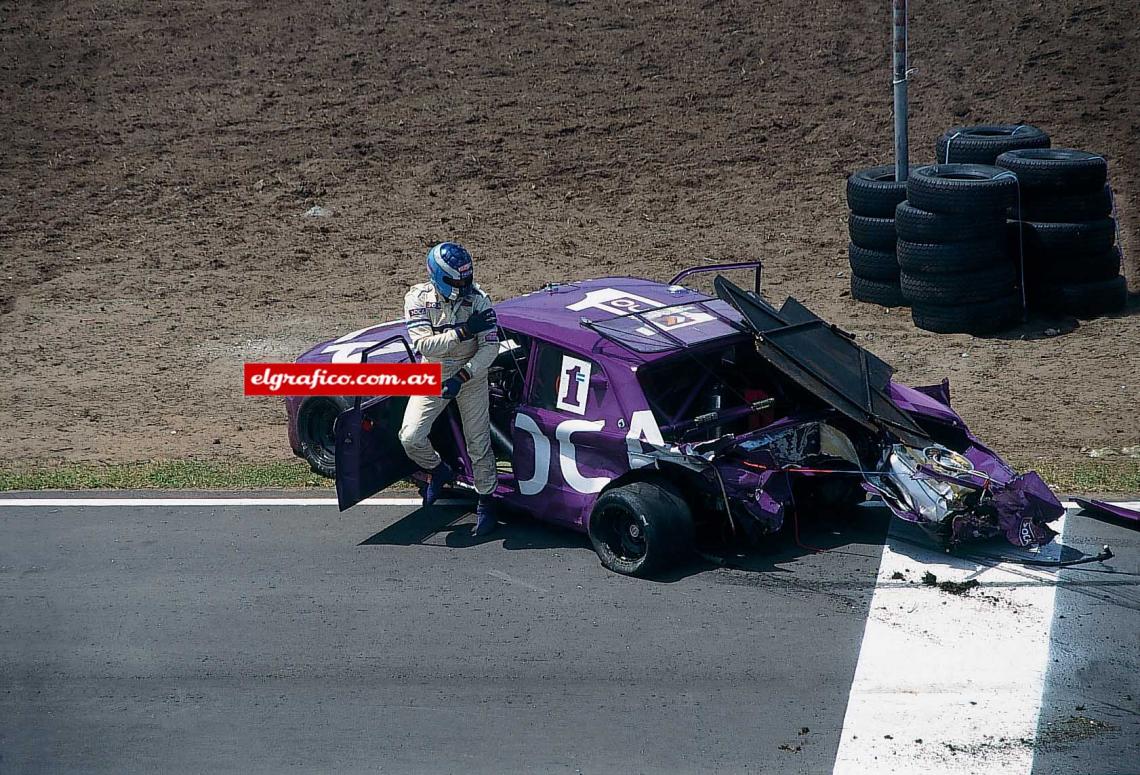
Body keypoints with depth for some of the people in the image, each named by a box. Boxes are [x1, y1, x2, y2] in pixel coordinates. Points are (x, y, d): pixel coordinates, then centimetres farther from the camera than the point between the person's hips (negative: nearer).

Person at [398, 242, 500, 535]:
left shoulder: (477, 299, -15)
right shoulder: (418, 299, -14)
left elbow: (490, 347, -16)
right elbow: (423, 345, -24)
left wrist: (462, 376, -27)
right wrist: (463, 331, -31)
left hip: (471, 376, -1)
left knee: (479, 444, 2)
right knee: (411, 437, -13)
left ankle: (485, 502, 19)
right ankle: (439, 472, 17)